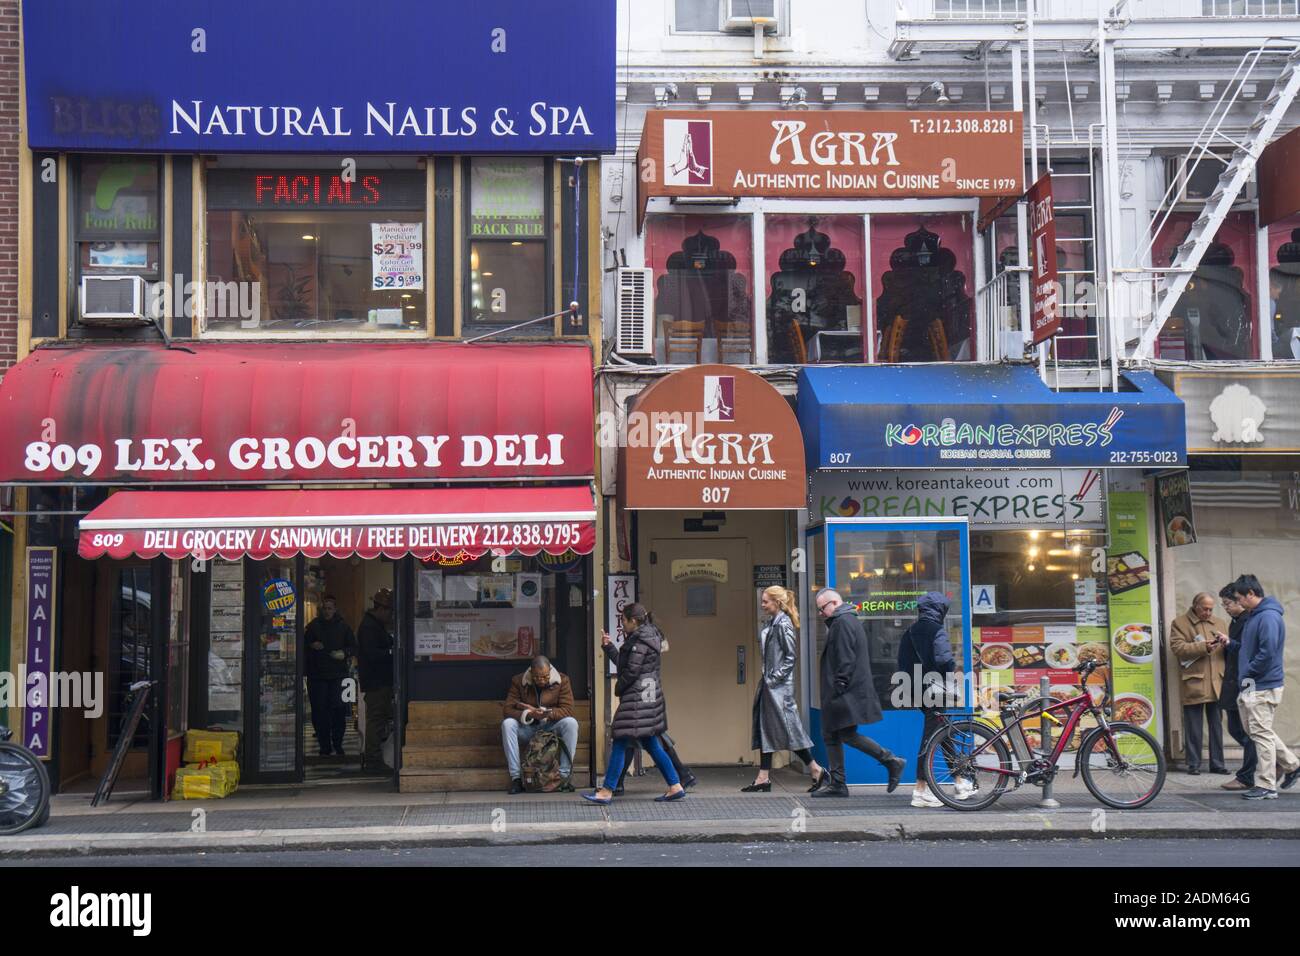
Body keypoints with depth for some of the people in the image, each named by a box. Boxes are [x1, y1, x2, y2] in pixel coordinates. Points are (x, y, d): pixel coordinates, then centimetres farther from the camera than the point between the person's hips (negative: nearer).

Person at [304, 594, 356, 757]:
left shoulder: (343, 626, 7)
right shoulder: (313, 626, 8)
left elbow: (354, 648, 10)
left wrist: (344, 653, -10)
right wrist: (312, 646, -6)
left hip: (338, 675, -1)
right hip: (317, 675, 1)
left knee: (338, 709, -7)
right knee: (319, 711, 0)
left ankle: (338, 744, 5)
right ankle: (325, 747, 8)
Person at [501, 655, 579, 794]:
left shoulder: (562, 681, -6)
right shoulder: (518, 681, -6)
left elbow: (568, 710, -14)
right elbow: (508, 709, -13)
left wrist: (545, 713, -26)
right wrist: (528, 715, -31)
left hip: (551, 728, 0)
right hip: (527, 729, 0)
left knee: (571, 723, -31)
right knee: (507, 724, -29)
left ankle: (564, 776, -25)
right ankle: (515, 777, -28)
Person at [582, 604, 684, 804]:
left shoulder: (640, 640, -13)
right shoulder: (646, 636, 18)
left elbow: (632, 671, -17)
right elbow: (622, 662, 23)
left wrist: (618, 688, -3)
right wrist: (608, 646, 20)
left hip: (638, 697, -11)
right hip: (649, 697, 11)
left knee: (620, 742, -8)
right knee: (650, 744, 12)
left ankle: (607, 791, -6)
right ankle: (675, 786, 12)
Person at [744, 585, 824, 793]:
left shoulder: (783, 624, -13)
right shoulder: (772, 623, 13)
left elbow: (790, 657, -15)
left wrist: (775, 678, -17)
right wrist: (766, 679, 13)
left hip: (779, 686, -10)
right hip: (769, 684, 10)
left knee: (788, 728, -4)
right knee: (765, 729, 8)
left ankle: (816, 770, 6)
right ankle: (763, 779, 11)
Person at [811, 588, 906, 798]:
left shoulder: (843, 623, -12)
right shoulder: (849, 621, 21)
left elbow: (846, 660, -20)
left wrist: (839, 687, -21)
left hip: (847, 694, -11)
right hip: (841, 696, 11)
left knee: (848, 735, -9)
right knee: (830, 735, 10)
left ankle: (892, 762, -2)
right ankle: (836, 783, 11)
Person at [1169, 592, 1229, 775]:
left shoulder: (1219, 623, 18)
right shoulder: (1179, 623, 2)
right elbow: (1177, 647, -10)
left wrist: (1226, 645, -4)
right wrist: (1203, 647, -19)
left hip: (1216, 683, 4)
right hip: (1193, 683, -4)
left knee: (1216, 725, 7)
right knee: (1193, 727, 1)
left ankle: (1217, 763, 14)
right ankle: (1193, 764, 9)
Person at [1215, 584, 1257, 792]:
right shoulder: (1235, 622, 18)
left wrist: (1230, 643, -23)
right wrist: (1225, 646, 10)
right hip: (1233, 684, 10)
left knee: (1246, 731, -4)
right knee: (1235, 729, 13)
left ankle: (1246, 778, 1)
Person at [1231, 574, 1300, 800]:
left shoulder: (1268, 617, -18)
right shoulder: (1254, 615, 14)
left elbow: (1267, 652, -24)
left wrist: (1249, 673, -15)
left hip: (1263, 687, -10)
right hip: (1252, 686, 10)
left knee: (1261, 733, -5)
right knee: (1257, 731, 17)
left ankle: (1266, 786, 1)